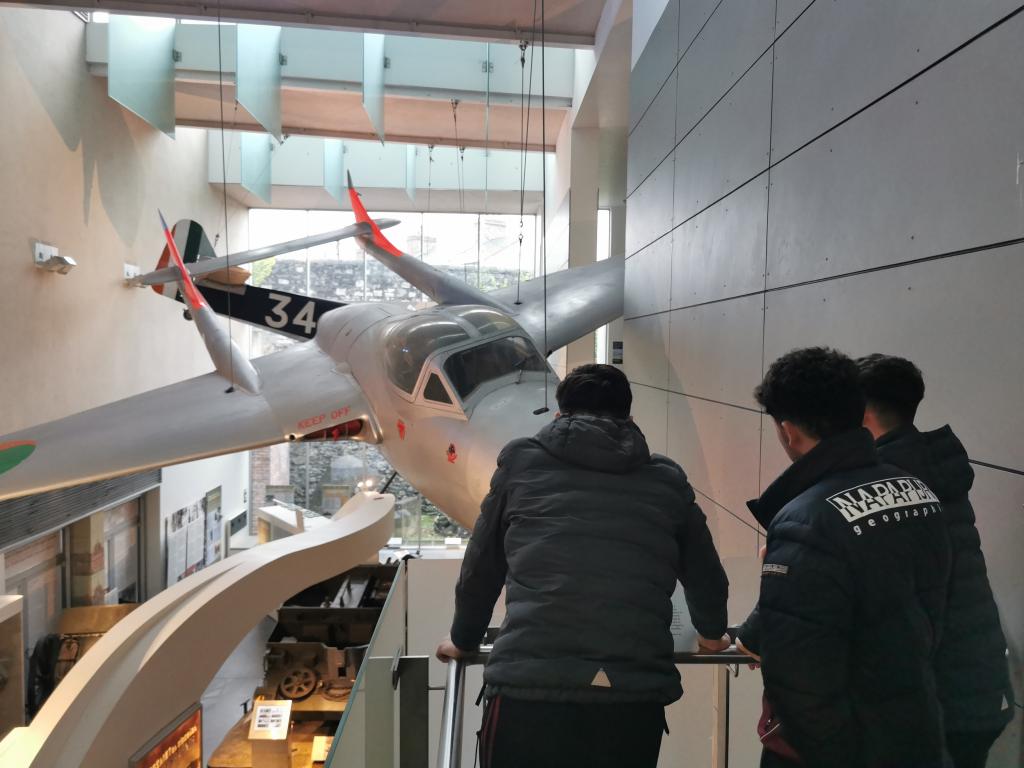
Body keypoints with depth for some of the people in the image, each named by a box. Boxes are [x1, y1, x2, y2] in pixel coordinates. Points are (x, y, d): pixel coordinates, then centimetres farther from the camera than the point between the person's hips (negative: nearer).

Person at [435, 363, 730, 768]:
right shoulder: (667, 480, 13)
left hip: (528, 689, -2)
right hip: (636, 697, 2)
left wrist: (462, 639, 36)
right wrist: (712, 633, 46)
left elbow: (480, 568, 18)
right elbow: (706, 577, 25)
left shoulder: (521, 461, 10)